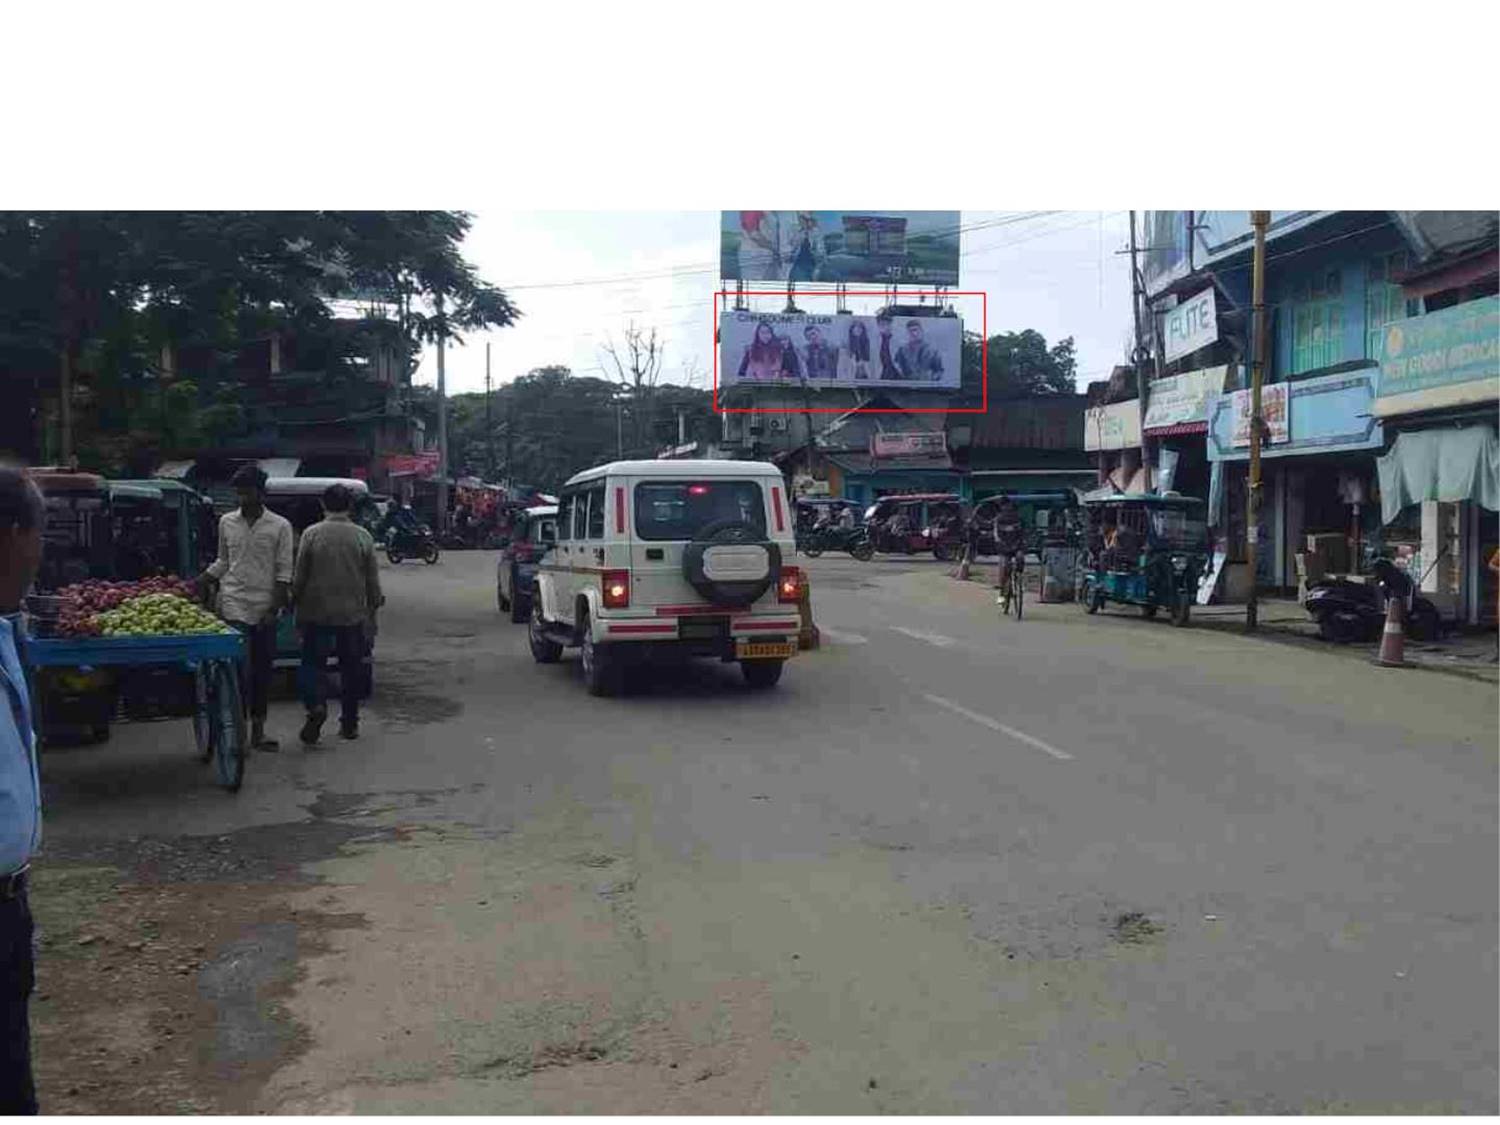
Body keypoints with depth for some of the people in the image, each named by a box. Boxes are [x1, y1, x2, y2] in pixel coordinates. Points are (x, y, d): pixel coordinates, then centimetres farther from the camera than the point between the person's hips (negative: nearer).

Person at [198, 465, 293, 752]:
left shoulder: (280, 526, 0)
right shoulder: (226, 522, 7)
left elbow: (284, 572, -2)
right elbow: (222, 562, 17)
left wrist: (274, 609, -8)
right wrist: (196, 585, 6)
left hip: (265, 609, 0)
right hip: (233, 606, 0)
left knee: (262, 670, 6)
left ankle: (257, 730, 15)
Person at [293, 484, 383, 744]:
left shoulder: (311, 534, -7)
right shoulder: (363, 537, -3)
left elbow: (300, 577, -2)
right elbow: (373, 579, 2)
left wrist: (296, 606, 10)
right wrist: (374, 605, 15)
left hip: (317, 613, -1)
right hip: (353, 614, 2)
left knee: (312, 662, 9)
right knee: (351, 667, 10)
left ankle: (315, 705, -15)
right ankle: (349, 723, 15)